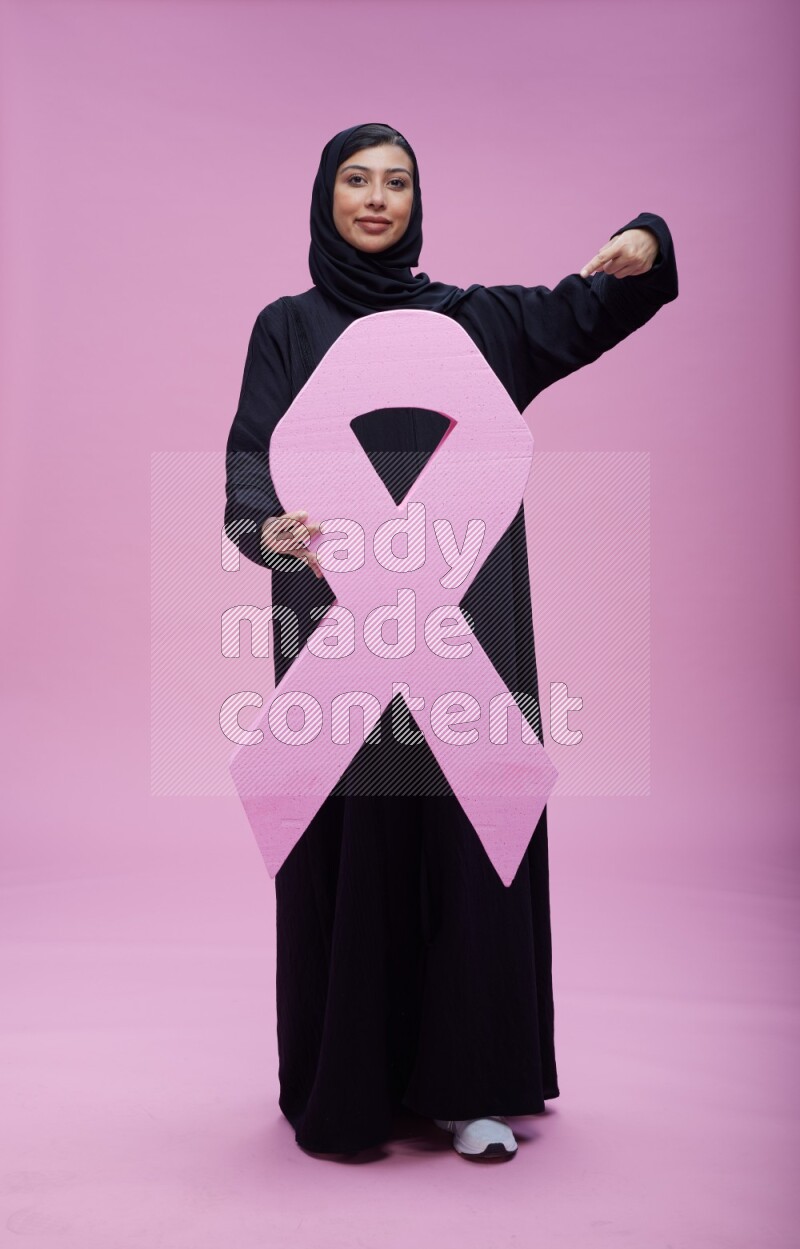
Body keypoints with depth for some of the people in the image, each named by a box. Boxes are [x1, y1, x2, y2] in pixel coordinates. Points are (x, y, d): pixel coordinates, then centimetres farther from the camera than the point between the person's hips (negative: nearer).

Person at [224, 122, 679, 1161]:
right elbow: (252, 460, -4)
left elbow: (598, 310, 14)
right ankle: (342, 1085, 15)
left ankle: (466, 1081, 14)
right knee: (349, 845, 0)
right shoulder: (288, 328, 10)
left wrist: (642, 243, -8)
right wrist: (268, 528, -27)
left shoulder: (469, 320, 16)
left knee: (467, 834, 1)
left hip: (460, 626, 2)